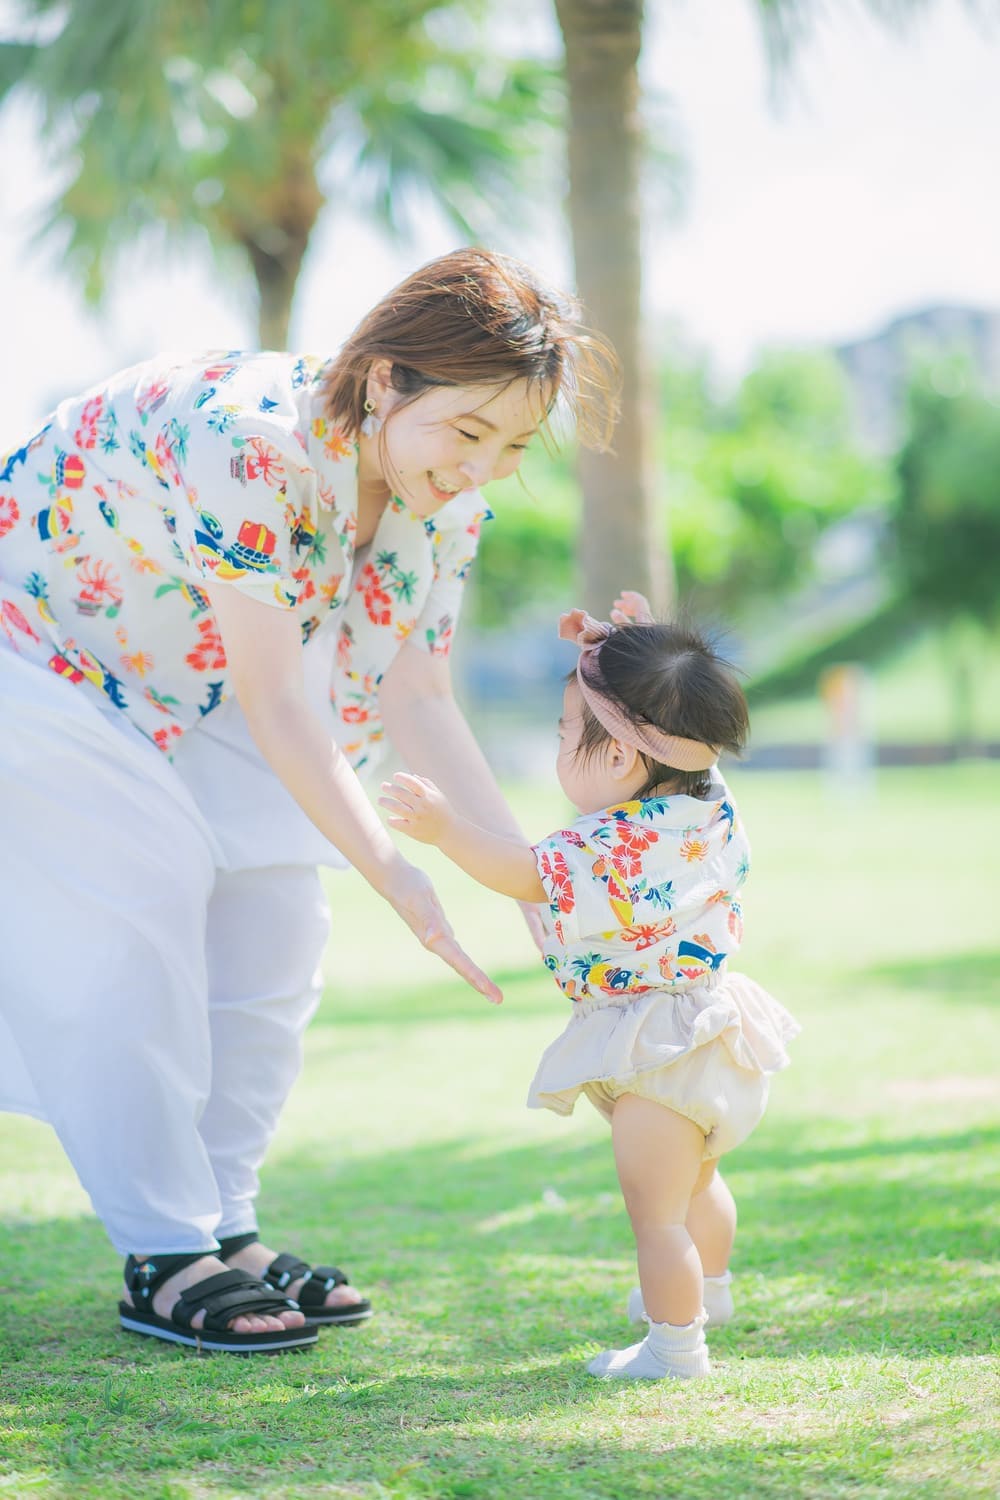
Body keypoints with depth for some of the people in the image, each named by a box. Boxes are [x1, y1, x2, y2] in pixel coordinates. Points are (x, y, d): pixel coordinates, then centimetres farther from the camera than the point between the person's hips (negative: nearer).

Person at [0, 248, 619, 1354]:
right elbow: (274, 704, -35)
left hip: (190, 673, 8)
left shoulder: (448, 496, -14)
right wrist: (394, 878, -38)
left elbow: (414, 695, -11)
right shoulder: (248, 442, -38)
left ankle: (223, 1226, 10)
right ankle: (162, 1261, -4)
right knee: (136, 912, -12)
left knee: (274, 911, 0)